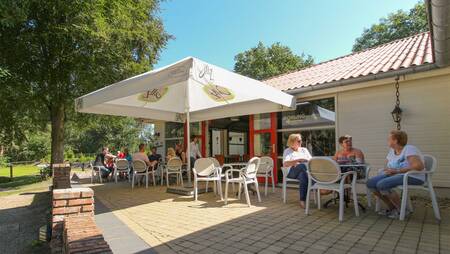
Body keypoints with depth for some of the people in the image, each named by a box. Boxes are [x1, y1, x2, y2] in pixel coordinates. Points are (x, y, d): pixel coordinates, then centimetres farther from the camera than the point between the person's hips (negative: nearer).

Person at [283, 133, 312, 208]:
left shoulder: (304, 150, 23)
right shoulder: (287, 151, 9)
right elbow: (285, 164, -8)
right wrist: (298, 160, -17)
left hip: (304, 171, 3)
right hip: (292, 172, -3)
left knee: (303, 175, -38)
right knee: (303, 166, -37)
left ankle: (302, 200, -36)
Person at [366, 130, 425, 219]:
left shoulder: (409, 149, -15)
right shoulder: (392, 150, 9)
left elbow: (420, 166, -28)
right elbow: (387, 165, 17)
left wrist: (397, 171, -26)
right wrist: (388, 170, -8)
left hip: (412, 177, -8)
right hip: (396, 175, 8)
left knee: (381, 185, -30)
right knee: (370, 183, -9)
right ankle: (392, 208, 6)